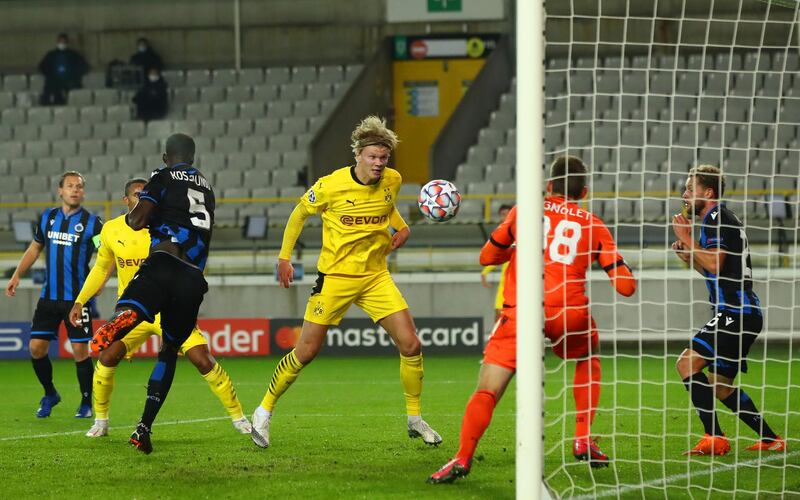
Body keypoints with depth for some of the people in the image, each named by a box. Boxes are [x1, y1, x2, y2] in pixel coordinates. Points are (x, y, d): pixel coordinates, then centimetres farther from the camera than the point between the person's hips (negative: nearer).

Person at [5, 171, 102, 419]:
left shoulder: (91, 222, -5)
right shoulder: (47, 218, 8)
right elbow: (35, 248, 21)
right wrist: (17, 275, 14)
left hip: (77, 297, -4)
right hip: (49, 296, 4)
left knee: (80, 350, -4)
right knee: (36, 347, 1)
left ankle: (86, 403, 10)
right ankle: (50, 395, 22)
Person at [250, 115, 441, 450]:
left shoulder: (392, 181, -2)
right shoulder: (331, 185, -15)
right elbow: (300, 213, 2)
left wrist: (401, 227, 4)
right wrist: (284, 257, 3)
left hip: (376, 276, 4)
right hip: (335, 277, -4)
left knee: (410, 344, -7)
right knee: (306, 351, -1)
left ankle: (415, 420, 9)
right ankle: (264, 412, 17)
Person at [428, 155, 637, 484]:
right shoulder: (593, 225, 16)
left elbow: (487, 256, 24)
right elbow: (625, 285, 11)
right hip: (570, 315, 1)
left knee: (486, 393, -3)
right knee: (588, 360, 32)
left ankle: (463, 458, -24)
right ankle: (583, 442, 22)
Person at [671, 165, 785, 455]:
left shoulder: (716, 218, -9)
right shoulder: (714, 220, 22)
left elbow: (715, 264, -21)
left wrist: (688, 239, -12)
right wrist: (689, 256, 16)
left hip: (735, 312, -11)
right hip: (739, 313, 11)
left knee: (688, 363, -17)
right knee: (720, 387, 16)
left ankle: (715, 438, -21)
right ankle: (770, 439, 19)